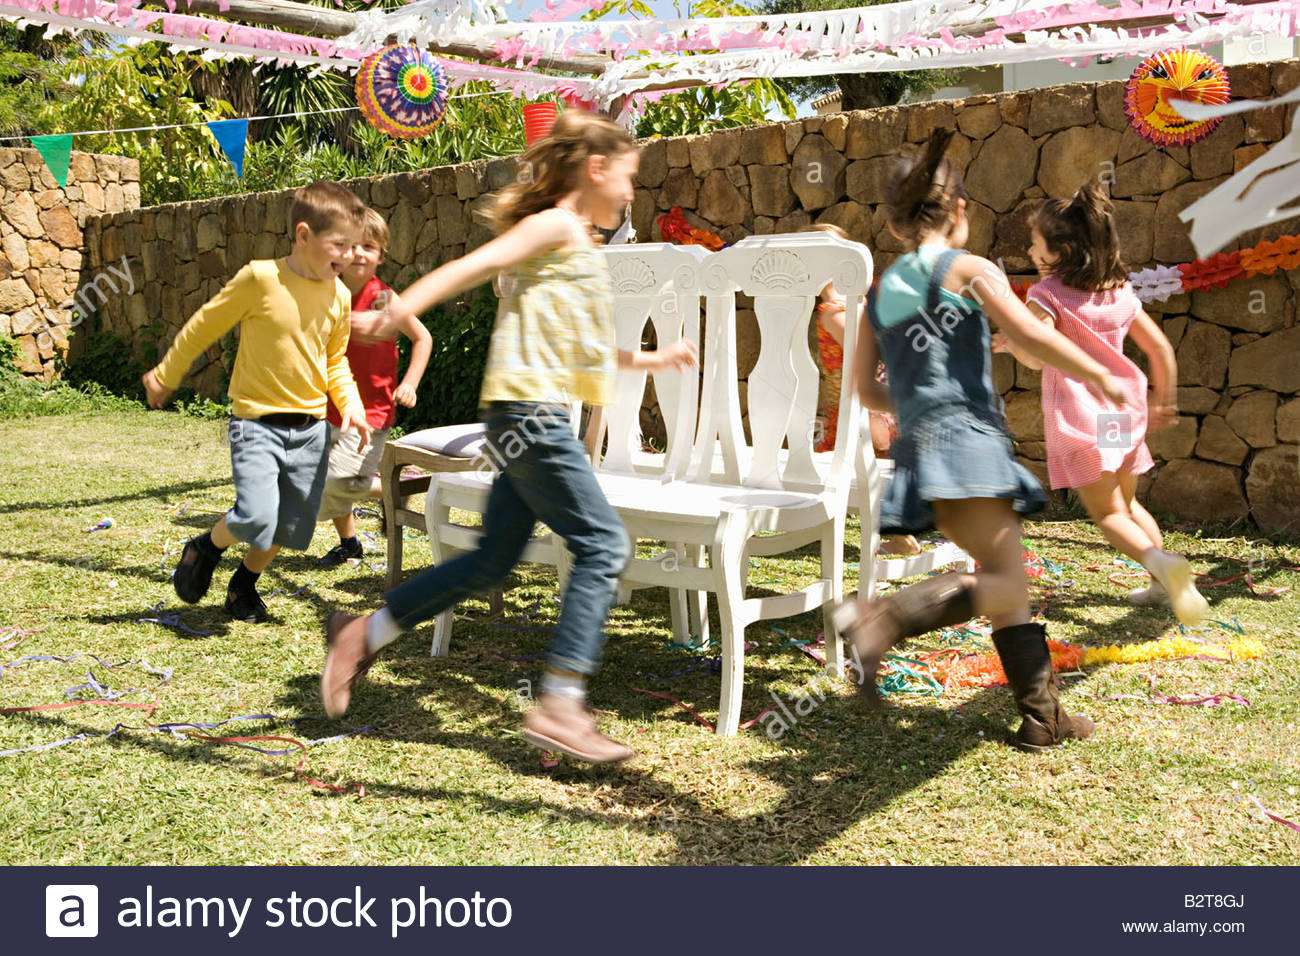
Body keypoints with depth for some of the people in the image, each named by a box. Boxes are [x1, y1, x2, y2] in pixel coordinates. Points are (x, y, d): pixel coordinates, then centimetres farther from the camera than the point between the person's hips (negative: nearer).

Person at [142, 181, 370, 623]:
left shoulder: (339, 296, 2)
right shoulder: (261, 279, -13)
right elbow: (204, 326, -1)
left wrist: (351, 403, -2)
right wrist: (165, 376, 8)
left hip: (311, 427, 5)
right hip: (257, 422, -5)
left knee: (291, 527, 10)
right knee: (255, 516, -20)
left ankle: (245, 583, 38)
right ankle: (205, 549, 14)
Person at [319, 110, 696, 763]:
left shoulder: (578, 247, 25)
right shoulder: (556, 226, -3)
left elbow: (583, 352, 34)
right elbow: (473, 267, -14)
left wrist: (653, 359, 40)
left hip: (532, 418, 10)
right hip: (530, 409, -10)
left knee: (492, 561, 11)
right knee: (602, 544, -9)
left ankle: (362, 636, 20)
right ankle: (560, 706, -9)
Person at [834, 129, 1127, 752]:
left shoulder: (880, 292, 17)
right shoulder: (968, 269, 0)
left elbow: (867, 391, 19)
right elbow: (1031, 336, -12)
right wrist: (1101, 377, 1)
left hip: (917, 444, 8)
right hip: (965, 437, -8)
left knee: (1010, 587, 14)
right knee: (1004, 582, -12)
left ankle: (1042, 715, 18)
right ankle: (880, 619, -30)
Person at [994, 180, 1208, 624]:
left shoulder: (1047, 293, -7)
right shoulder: (1120, 291, 10)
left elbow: (1038, 355, -22)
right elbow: (1161, 349, 12)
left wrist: (1009, 342, -1)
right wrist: (1165, 404, 22)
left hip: (1079, 418, -6)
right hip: (1125, 412, 6)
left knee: (1107, 513, -2)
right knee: (1128, 504, 22)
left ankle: (1163, 564, -26)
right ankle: (1164, 585, 16)